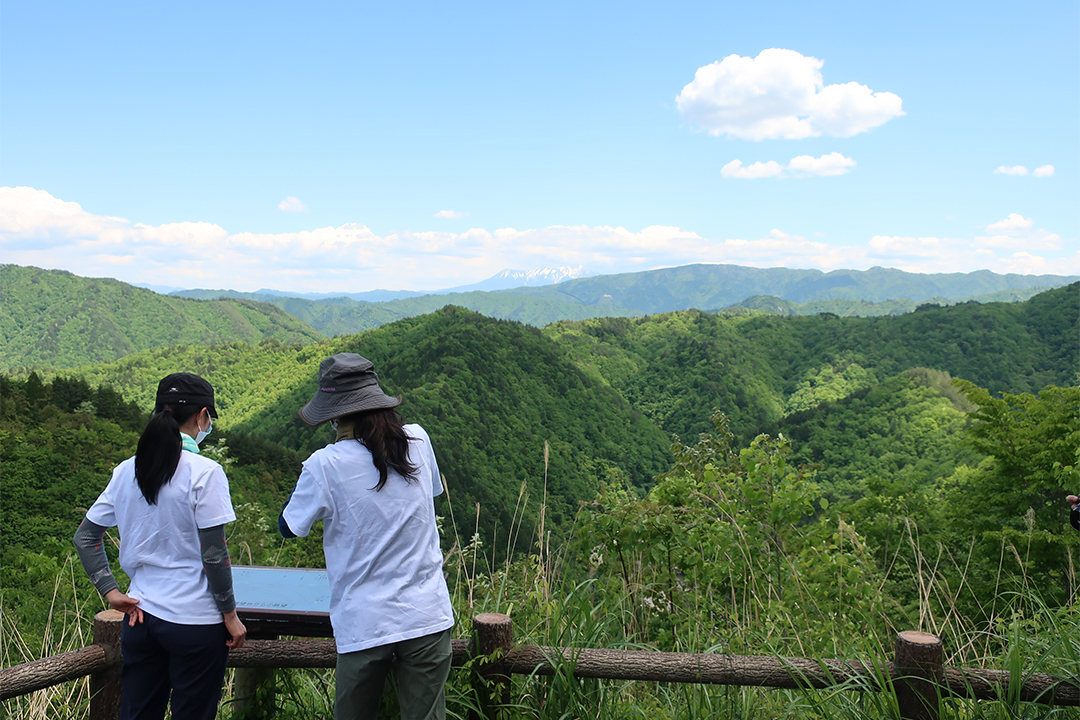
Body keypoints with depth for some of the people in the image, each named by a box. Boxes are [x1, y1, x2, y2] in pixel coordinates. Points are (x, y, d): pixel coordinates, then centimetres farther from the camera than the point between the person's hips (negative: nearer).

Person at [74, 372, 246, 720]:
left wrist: (111, 591, 8)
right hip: (196, 623, -5)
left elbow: (85, 537, 8)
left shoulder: (127, 470, 3)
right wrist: (230, 615, -4)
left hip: (140, 616, 6)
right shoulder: (205, 473, -15)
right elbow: (214, 555, -14)